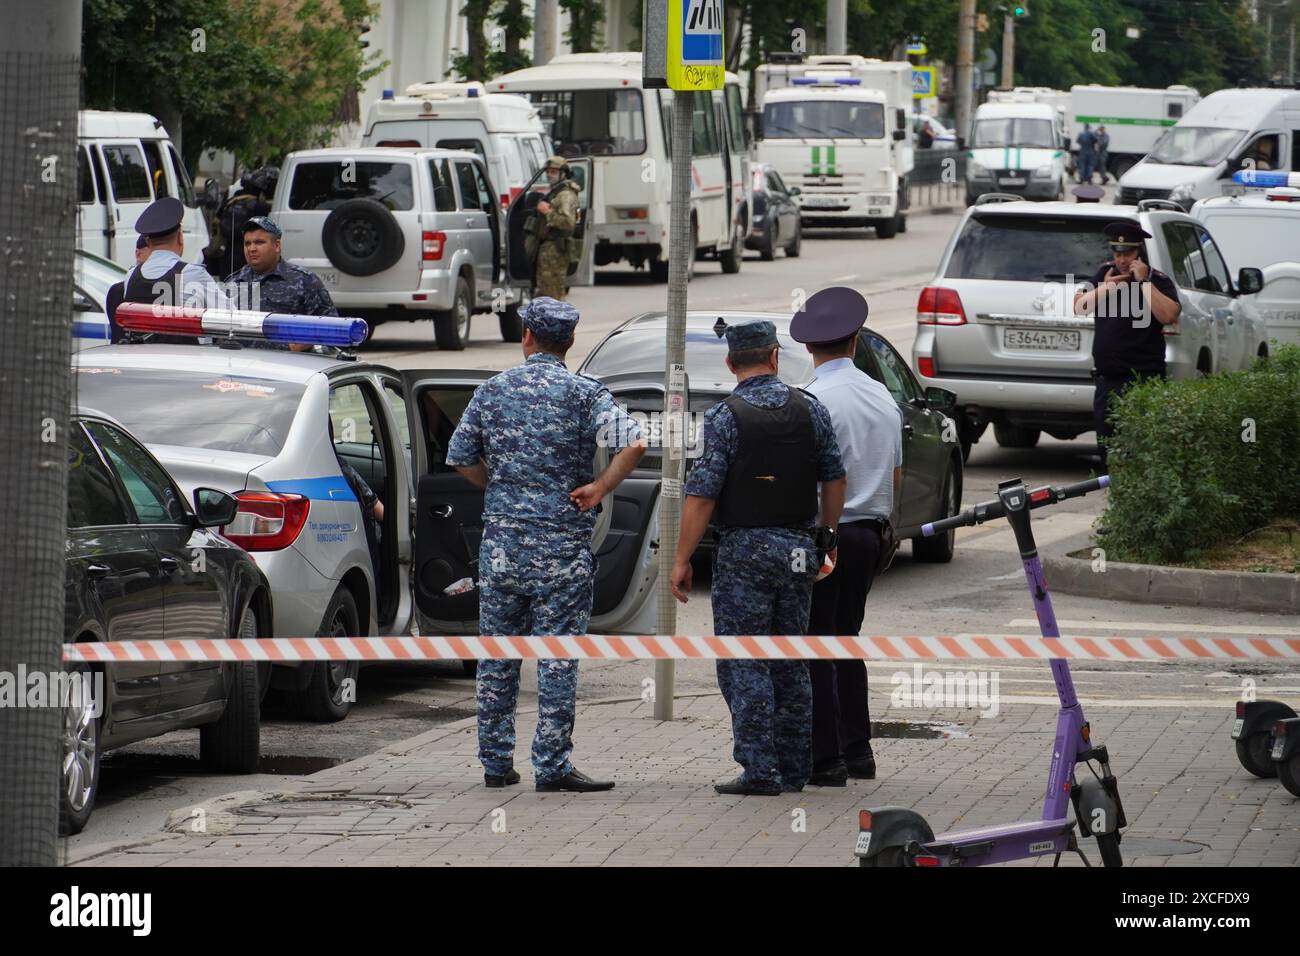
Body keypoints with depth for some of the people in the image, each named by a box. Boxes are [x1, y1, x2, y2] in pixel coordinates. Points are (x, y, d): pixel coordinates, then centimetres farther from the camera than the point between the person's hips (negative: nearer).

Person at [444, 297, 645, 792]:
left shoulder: (493, 389, 4)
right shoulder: (584, 393, -5)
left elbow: (459, 456, 8)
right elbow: (634, 444, -19)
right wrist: (598, 489, -7)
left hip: (501, 539, 3)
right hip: (562, 543, -3)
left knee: (497, 657, 11)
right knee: (557, 658, -1)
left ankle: (496, 762, 14)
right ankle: (552, 766, -3)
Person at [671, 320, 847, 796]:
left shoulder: (724, 416, -10)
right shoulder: (809, 408, 3)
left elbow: (702, 493, -13)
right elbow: (834, 478, 10)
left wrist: (682, 560, -7)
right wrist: (827, 535, 24)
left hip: (745, 548, -5)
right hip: (799, 550, 5)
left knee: (742, 664, -2)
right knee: (790, 662, 13)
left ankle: (760, 770, -8)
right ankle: (795, 768, 16)